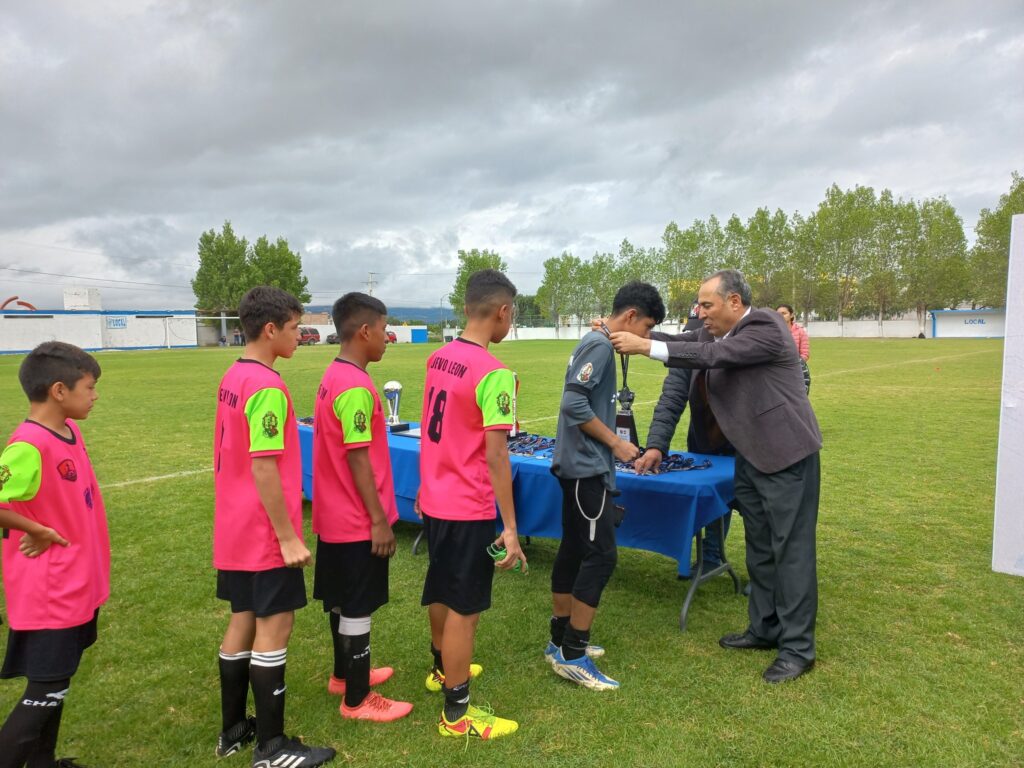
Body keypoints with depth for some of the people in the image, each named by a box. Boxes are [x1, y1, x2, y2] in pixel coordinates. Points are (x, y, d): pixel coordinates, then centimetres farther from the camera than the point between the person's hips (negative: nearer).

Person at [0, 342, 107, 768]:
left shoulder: (69, 431, 3)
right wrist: (41, 532, -19)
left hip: (75, 585, 9)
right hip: (49, 592, -9)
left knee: (56, 683, 21)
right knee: (46, 691, 3)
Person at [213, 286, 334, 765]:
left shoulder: (233, 378, 9)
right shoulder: (267, 388, -20)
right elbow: (264, 469, -23)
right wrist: (288, 537, -19)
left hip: (236, 529, 10)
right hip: (264, 533, -9)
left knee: (244, 620, 17)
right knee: (274, 625, 0)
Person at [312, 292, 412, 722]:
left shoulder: (333, 377, 8)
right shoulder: (357, 388, -22)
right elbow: (358, 459, -23)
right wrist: (380, 520, -17)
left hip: (336, 516, 10)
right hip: (358, 522, -10)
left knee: (342, 602, 21)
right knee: (358, 608, 2)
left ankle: (345, 674, 38)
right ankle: (358, 700, 16)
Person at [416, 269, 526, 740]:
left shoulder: (438, 359, 3)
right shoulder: (495, 374, -22)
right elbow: (496, 457, -23)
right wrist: (510, 527, -17)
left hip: (435, 500, 8)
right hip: (469, 509, -8)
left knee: (441, 590, 25)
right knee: (464, 608, 5)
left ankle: (442, 669, 47)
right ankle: (456, 714, 20)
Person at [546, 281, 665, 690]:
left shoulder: (595, 343, 14)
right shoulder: (600, 345, -15)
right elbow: (574, 404, -24)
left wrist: (614, 445, 12)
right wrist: (616, 442, -15)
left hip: (580, 465, 10)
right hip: (587, 467, -10)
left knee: (573, 550, 14)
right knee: (601, 556, -6)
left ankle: (562, 641, 24)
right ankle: (572, 655, 2)